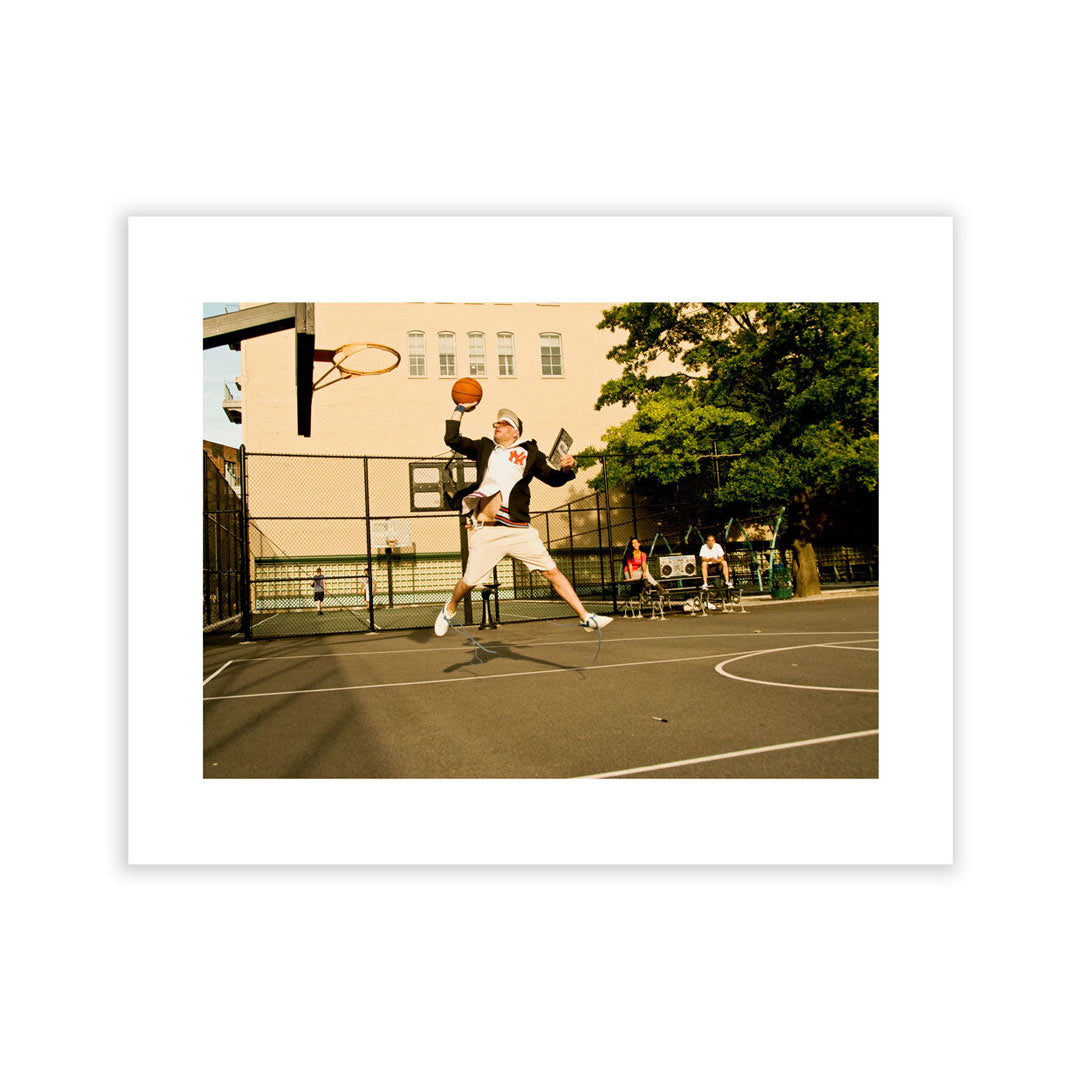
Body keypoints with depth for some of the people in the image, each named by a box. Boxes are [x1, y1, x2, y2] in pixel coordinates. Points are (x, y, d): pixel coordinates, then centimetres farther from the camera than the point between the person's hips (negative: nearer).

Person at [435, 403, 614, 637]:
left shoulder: (529, 453, 12)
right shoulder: (484, 447, 16)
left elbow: (553, 479, 11)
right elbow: (452, 439, 12)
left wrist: (565, 469, -9)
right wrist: (460, 409, 15)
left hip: (519, 528, 0)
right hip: (485, 530, 1)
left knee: (552, 571, -4)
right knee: (469, 581, 4)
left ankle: (585, 617, 3)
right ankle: (450, 609, 35)